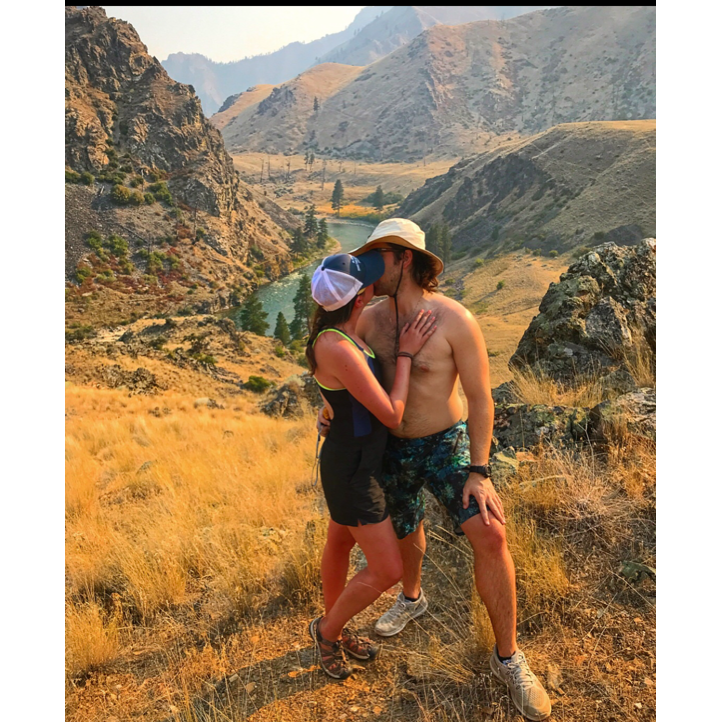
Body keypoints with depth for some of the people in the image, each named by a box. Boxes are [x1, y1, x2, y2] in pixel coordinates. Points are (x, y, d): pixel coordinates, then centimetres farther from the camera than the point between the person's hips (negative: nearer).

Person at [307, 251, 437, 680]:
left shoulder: (336, 332, -1)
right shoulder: (338, 348, -30)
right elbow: (392, 416, -24)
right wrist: (406, 353, -17)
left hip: (353, 457, 9)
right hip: (353, 469, -9)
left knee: (341, 544, 24)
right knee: (388, 570, 1)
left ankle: (335, 629, 45)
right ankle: (328, 629, 26)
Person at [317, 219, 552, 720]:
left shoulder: (456, 319, -23)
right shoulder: (373, 316, -6)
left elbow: (481, 398, -18)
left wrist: (479, 473, -21)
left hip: (445, 446, -4)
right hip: (390, 449, 5)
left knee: (490, 537, -20)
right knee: (406, 533, 22)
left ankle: (508, 658, -1)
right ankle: (412, 598, 55)